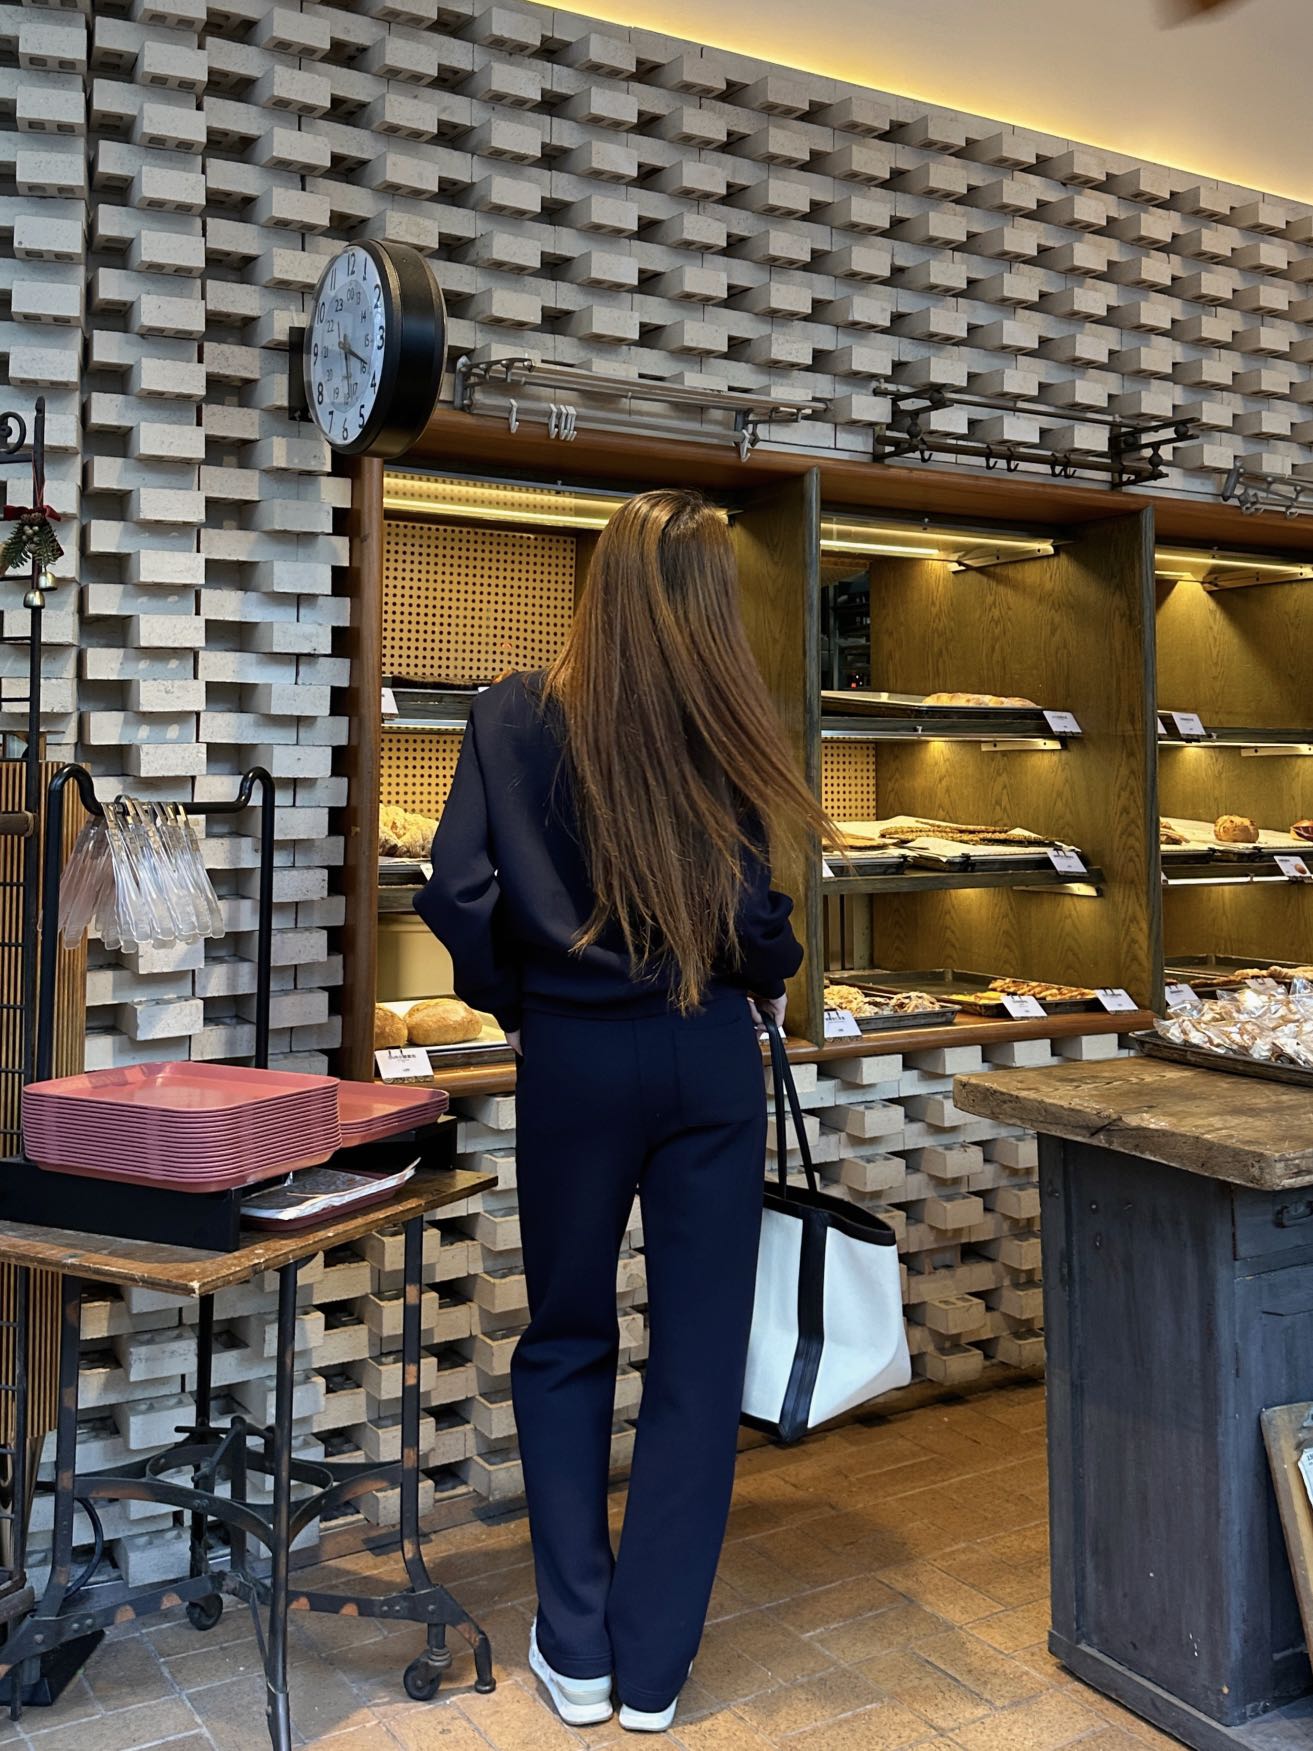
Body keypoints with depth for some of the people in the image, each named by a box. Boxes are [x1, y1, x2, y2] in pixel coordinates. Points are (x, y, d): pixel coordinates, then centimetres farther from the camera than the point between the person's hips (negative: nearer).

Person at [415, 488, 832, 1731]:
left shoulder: (518, 715, -4)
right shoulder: (727, 724, -5)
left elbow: (458, 891, -11)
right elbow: (754, 910, -11)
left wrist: (514, 1000, 6)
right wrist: (771, 984, 11)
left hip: (573, 1057, 0)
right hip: (710, 1062, 0)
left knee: (566, 1344, 17)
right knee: (698, 1351, 10)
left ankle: (576, 1651, 22)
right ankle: (654, 1667, 20)